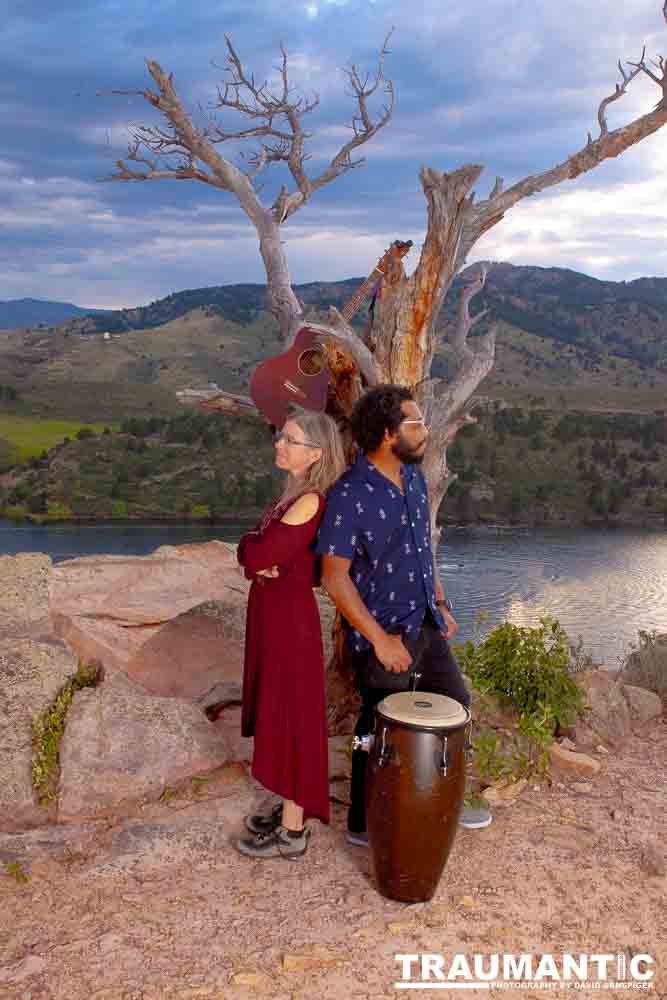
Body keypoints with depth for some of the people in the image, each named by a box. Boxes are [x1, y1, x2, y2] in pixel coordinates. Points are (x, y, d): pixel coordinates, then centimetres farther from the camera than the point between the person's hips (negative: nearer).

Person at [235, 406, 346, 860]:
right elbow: (248, 554, 7)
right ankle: (289, 811, 35)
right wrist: (259, 561, -14)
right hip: (273, 612, 9)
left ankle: (292, 833, 18)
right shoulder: (293, 494, 9)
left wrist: (255, 547, -3)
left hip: (290, 617, -9)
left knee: (289, 718, 3)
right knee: (279, 715, 19)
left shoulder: (309, 502, -21)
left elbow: (256, 553, -23)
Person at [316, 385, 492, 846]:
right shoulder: (349, 496, -23)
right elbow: (335, 576, -24)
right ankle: (364, 825, 31)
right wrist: (380, 639, -23)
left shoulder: (414, 477, 3)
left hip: (425, 623, 8)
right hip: (382, 633, -8)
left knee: (456, 704, 20)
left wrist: (441, 604, 15)